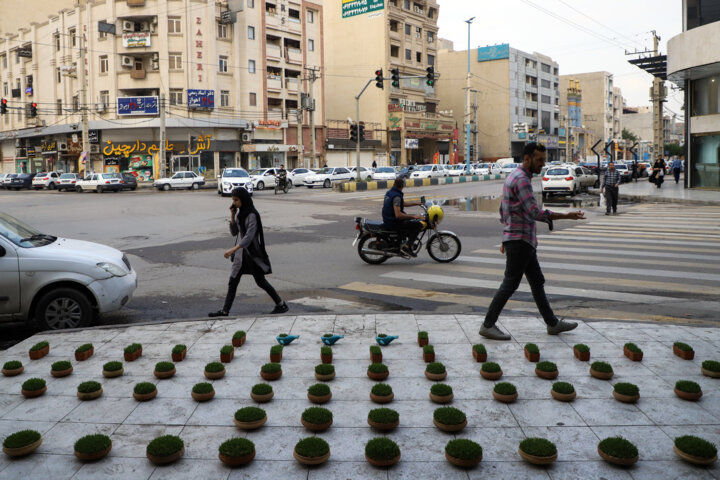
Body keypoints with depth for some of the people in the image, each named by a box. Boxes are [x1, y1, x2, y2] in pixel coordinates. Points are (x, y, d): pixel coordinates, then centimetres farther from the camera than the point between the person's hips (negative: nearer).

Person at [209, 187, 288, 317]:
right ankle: (225, 311, 12)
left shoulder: (252, 215, -18)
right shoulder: (239, 212, 7)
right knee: (233, 282, 7)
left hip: (252, 252, -8)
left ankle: (281, 305, 14)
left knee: (260, 281, 1)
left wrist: (233, 250, -33)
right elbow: (234, 232, 7)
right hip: (241, 252, 8)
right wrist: (232, 215, -5)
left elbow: (249, 236, -25)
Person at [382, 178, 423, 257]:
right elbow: (398, 215, -29)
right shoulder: (396, 196, -21)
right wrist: (413, 216, -24)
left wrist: (417, 203, 19)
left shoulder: (389, 192, 9)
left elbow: (403, 204, 21)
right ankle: (406, 247, -16)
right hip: (394, 223, -10)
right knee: (418, 225, -13)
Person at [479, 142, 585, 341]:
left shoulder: (514, 176, 15)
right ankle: (488, 325, 2)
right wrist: (567, 216, -20)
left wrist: (506, 238, 23)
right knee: (510, 284, -5)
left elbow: (503, 210, 20)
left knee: (537, 281, 14)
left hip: (524, 241, 10)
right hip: (520, 240, -10)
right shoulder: (521, 179, -17)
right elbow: (535, 212, -23)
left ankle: (553, 323, 22)